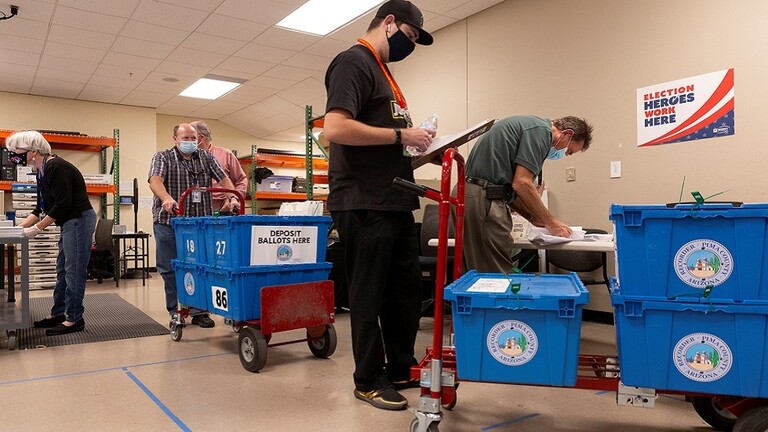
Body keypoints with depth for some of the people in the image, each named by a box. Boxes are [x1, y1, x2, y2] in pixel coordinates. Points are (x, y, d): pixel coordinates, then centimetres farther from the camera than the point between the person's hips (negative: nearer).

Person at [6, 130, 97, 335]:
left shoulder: (56, 168, -17)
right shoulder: (42, 171, 12)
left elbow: (62, 205, -21)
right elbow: (42, 207, 17)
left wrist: (37, 228, -14)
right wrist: (21, 225, 8)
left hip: (80, 220, -10)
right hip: (70, 222, 10)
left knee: (74, 271, -5)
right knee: (62, 270, 15)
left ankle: (74, 319, 2)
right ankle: (58, 314, 24)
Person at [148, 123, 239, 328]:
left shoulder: (207, 158, 13)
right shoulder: (162, 157, 3)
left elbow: (223, 179, 5)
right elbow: (155, 180, -15)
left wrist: (231, 197, -15)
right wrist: (166, 198, -36)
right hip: (169, 221, -2)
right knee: (170, 269, 5)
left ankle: (199, 311, 12)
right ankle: (175, 311, 17)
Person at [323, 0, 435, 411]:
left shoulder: (381, 71, 21)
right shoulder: (353, 62, -8)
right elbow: (335, 128, -22)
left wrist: (414, 146, 9)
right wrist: (401, 135, -17)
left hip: (395, 204, 10)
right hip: (364, 205, -10)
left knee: (406, 290, 15)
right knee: (369, 296, 2)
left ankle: (401, 368, 30)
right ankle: (369, 380, 17)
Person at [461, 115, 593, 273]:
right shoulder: (541, 131, -7)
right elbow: (522, 184, -16)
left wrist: (533, 218, 16)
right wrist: (551, 223, -6)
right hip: (484, 199, -11)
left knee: (483, 272, 12)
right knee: (498, 276, -7)